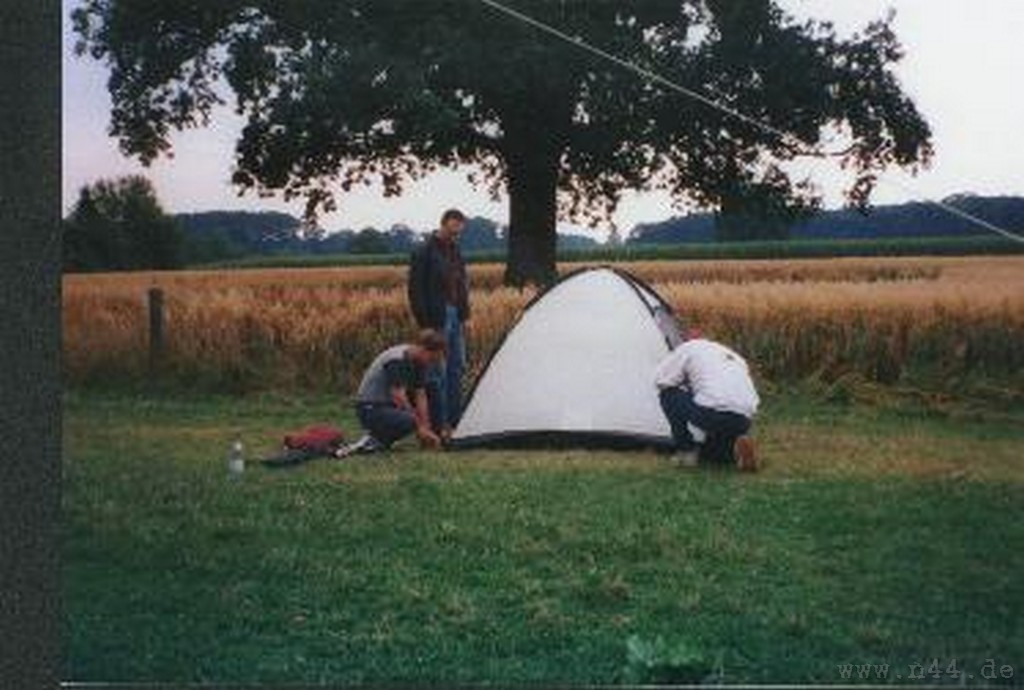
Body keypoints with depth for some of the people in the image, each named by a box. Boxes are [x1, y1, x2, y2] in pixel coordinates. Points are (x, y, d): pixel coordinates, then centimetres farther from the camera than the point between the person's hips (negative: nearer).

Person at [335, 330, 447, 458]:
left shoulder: (418, 362, 5)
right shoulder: (397, 360, -22)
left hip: (388, 405, 10)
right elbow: (398, 397, -24)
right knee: (408, 420, -31)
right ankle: (370, 442, -11)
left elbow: (420, 396, 3)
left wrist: (426, 429, -6)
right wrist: (420, 428, -18)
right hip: (370, 409, -10)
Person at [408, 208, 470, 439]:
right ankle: (439, 425, 0)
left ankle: (454, 421, 17)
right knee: (438, 373, -5)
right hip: (437, 319, -8)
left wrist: (464, 315, 13)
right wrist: (425, 323, -15)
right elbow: (416, 291, -12)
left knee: (457, 369, 10)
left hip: (455, 317, 8)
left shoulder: (455, 251, 13)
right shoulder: (424, 252, -10)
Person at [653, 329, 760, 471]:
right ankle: (735, 449, 1)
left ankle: (686, 451, 10)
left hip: (712, 411, -7)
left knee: (668, 394, 17)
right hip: (743, 419, 7)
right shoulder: (732, 355, 34)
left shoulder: (689, 347, 16)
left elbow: (661, 380, 14)